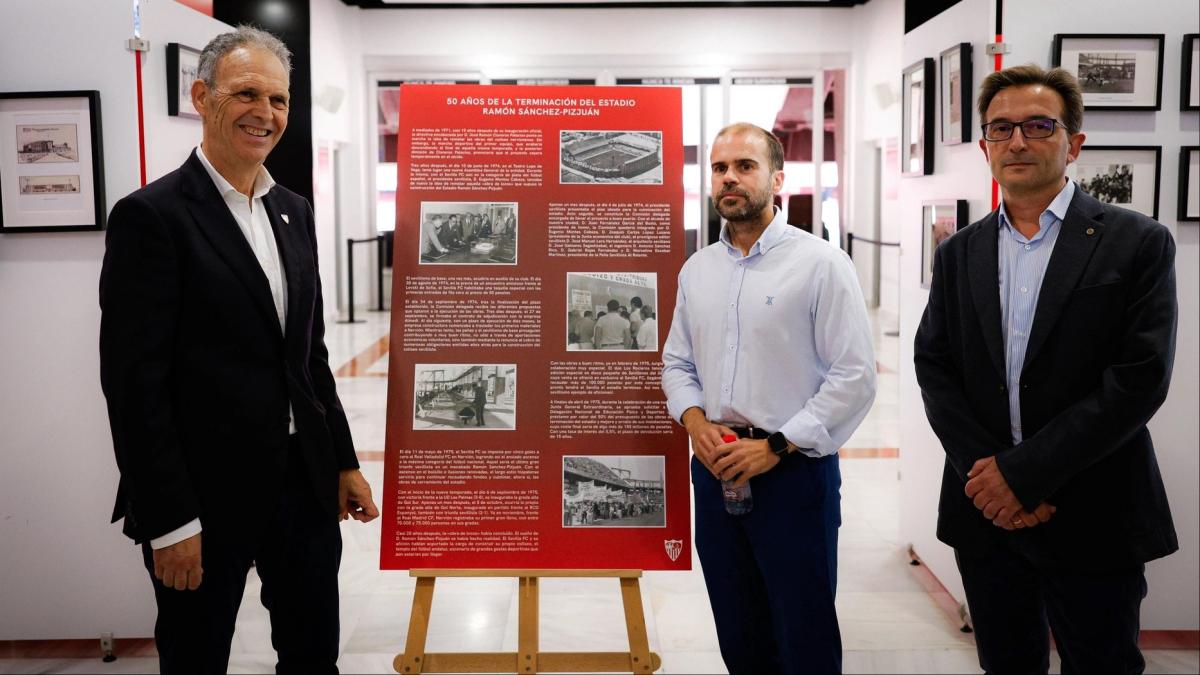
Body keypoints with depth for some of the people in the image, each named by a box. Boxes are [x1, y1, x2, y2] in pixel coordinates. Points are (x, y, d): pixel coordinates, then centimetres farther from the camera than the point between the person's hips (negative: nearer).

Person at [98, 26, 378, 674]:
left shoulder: (293, 212, 9)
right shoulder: (150, 216, -12)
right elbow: (135, 381, -15)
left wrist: (344, 462, 12)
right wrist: (168, 521, -15)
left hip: (307, 483, 6)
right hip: (204, 498, -6)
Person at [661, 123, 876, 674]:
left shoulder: (821, 263, -8)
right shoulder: (697, 269, 9)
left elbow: (854, 376, -12)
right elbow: (677, 363, 15)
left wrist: (775, 447, -15)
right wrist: (696, 423, -5)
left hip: (793, 470, -5)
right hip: (715, 470, 5)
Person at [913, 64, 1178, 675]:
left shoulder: (1138, 243, -4)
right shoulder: (957, 255, 8)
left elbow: (1140, 379, -13)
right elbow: (933, 370, 3)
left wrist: (1022, 472, -16)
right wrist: (984, 468, -12)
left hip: (1093, 522, -3)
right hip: (985, 511, 4)